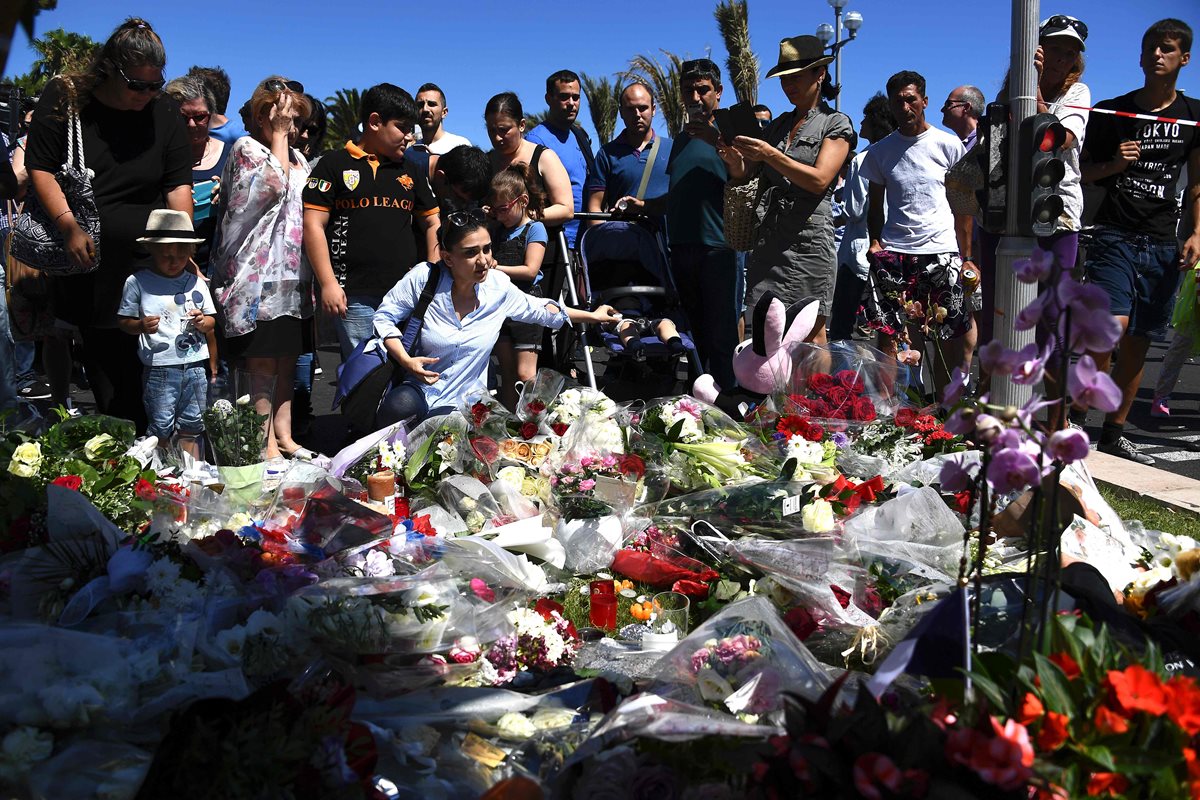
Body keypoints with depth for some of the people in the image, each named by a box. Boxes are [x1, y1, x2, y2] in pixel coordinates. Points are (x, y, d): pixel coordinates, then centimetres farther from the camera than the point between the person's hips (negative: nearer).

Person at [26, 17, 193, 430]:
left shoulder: (165, 111, 3)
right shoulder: (64, 98, -1)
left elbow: (178, 184, 4)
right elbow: (40, 168, -1)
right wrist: (68, 225, -13)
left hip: (146, 266, 0)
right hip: (84, 263, 1)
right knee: (100, 361, 6)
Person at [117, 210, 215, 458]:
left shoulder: (197, 283, 10)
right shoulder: (137, 282, 0)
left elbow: (211, 321, 16)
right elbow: (123, 321, 3)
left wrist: (202, 322, -6)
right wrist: (141, 326, -17)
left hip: (195, 367, 3)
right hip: (159, 368, -3)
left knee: (191, 428, 11)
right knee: (161, 430, 2)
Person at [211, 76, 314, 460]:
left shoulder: (296, 156, 21)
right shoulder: (246, 147, -1)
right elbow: (275, 184, -18)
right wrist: (278, 134, -8)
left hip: (294, 275, 8)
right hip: (257, 274, -7)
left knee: (287, 362, 10)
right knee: (262, 364, -6)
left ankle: (284, 436, 17)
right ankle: (267, 446, -2)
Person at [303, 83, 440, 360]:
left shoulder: (411, 171, 18)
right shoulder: (334, 165, 4)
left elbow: (432, 224, 20)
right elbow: (314, 225, -2)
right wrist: (328, 283, -9)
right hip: (355, 298, -4)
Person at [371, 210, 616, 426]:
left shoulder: (499, 286, -3)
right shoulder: (423, 278, -13)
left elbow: (538, 310, 15)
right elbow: (384, 316, -2)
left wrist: (591, 316, 22)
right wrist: (406, 360, -17)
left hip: (463, 402, 1)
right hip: (419, 389, -1)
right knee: (396, 408, -36)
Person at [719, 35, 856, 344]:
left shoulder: (836, 124, 3)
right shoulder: (778, 125, 19)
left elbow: (819, 180, -12)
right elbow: (743, 176, 16)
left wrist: (770, 155, -22)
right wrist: (734, 159, -8)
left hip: (808, 240, -5)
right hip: (768, 242, 5)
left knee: (811, 336, -4)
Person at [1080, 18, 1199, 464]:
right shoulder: (1110, 112, 4)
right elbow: (1080, 171, 9)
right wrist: (1113, 165, -10)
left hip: (1163, 243, 3)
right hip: (1115, 234, -3)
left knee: (1138, 343, 6)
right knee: (1113, 324, -23)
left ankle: (1114, 434, 15)